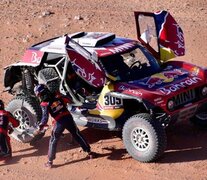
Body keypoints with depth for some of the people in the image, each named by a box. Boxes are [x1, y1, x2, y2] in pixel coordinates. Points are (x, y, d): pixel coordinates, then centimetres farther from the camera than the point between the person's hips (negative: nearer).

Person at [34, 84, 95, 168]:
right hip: (68, 117, 3)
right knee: (77, 135, 19)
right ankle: (89, 152, 24)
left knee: (53, 141, 11)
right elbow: (69, 101, 10)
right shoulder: (57, 95, 2)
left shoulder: (44, 104, -7)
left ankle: (50, 162, 11)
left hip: (59, 122, -3)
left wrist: (41, 125, -1)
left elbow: (45, 117, -14)